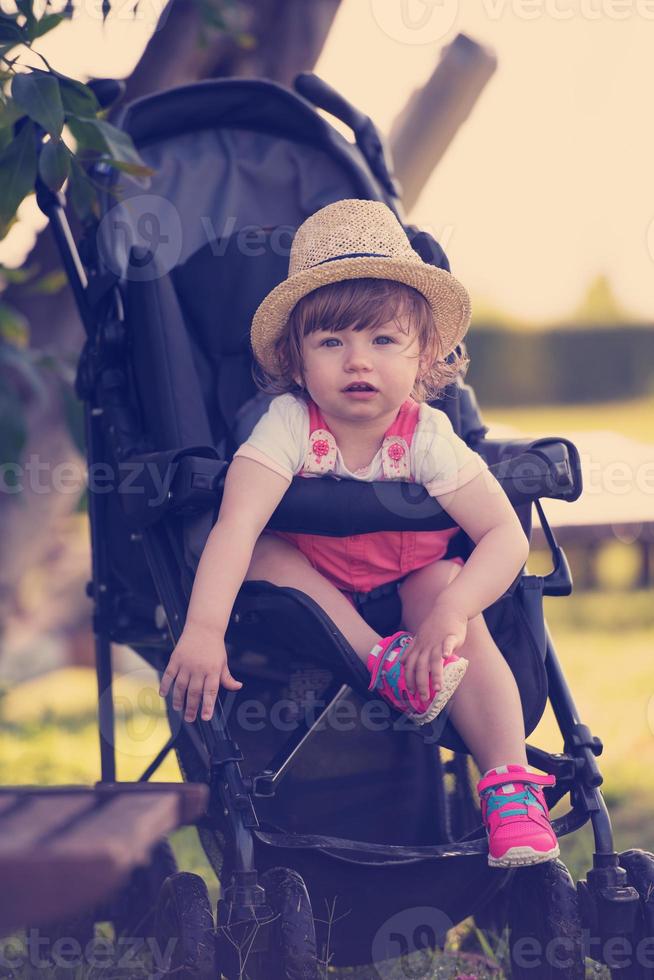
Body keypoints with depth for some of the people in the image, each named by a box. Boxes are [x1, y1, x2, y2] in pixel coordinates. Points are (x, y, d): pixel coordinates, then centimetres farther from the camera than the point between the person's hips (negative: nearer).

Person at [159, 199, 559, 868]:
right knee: (264, 553, -28)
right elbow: (236, 525, -39)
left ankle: (510, 788, -28)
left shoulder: (427, 436, -24)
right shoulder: (288, 425, -27)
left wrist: (450, 610, -42)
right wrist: (203, 630, -53)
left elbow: (507, 534, -26)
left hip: (410, 580, 0)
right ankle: (381, 661, -32)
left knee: (453, 608, -30)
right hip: (314, 581, 0)